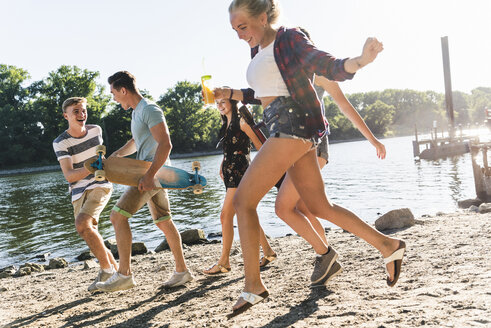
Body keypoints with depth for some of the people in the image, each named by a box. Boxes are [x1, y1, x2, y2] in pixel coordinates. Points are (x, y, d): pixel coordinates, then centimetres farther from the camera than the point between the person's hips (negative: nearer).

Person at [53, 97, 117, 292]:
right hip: (79, 192, 2)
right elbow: (69, 176, -19)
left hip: (100, 185, -2)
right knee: (92, 239, 1)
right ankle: (115, 269, 21)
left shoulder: (96, 130, 2)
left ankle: (107, 269, -12)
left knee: (82, 224, -25)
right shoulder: (60, 143, -7)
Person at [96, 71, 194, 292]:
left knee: (118, 216, -13)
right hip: (149, 172, 10)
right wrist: (114, 157, 19)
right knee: (163, 222, 10)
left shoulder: (149, 110, -12)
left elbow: (165, 144, -22)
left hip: (154, 170, -10)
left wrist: (149, 175, -29)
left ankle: (124, 274, -10)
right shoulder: (137, 112, 19)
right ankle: (182, 271, 16)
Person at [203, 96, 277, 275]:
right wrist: (222, 165, 12)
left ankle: (224, 262, -5)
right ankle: (268, 252, 21)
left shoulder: (242, 122, -6)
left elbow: (260, 145, -8)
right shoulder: (226, 125, 18)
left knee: (226, 216, -11)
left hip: (241, 172, -9)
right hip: (230, 173, 9)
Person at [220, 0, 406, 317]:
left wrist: (359, 61, -35)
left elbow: (329, 66, -16)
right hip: (283, 129, 9)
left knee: (243, 199, -9)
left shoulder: (289, 38, -4)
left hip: (294, 125, -9)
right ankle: (388, 246, 16)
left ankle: (253, 284, -3)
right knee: (321, 207, 9)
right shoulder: (259, 50, 19)